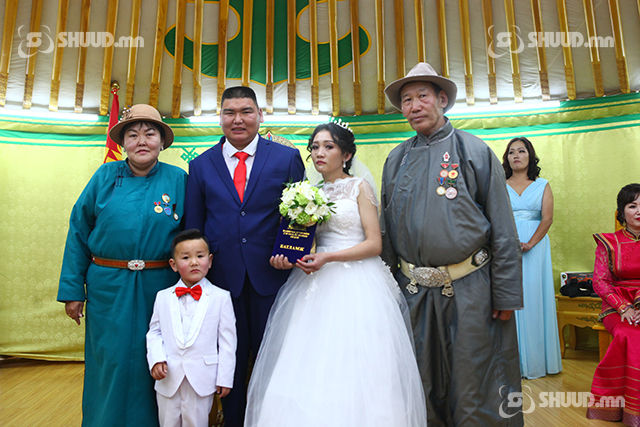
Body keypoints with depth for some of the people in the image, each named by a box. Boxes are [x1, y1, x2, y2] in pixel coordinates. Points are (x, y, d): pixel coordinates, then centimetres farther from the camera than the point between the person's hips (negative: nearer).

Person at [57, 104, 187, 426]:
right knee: (110, 361, 12)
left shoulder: (178, 179, -2)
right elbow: (78, 232, 3)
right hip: (108, 288, 1)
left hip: (158, 288, 0)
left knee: (150, 363, 13)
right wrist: (72, 289, -1)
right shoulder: (105, 176, 1)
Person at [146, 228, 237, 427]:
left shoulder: (221, 297, -6)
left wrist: (225, 378, -4)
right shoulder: (163, 297, 2)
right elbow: (154, 332, 9)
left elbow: (227, 340, -4)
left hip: (202, 380, -2)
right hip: (168, 379, 3)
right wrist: (156, 359, -7)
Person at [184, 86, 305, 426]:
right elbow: (192, 228, 7)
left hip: (271, 276, -1)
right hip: (222, 279, 1)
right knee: (230, 363, 16)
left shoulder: (287, 158, 1)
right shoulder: (201, 165, 6)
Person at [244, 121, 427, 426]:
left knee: (352, 371, -4)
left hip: (355, 284, -4)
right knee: (309, 370, 2)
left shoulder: (359, 187, 2)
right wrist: (289, 259, -3)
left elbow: (374, 243, -6)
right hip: (316, 285, 4)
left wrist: (329, 258, -17)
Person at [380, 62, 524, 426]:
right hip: (414, 290, 4)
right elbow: (387, 231, 11)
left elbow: (503, 229, -4)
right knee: (424, 385, 18)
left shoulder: (474, 151, -3)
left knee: (474, 388, 10)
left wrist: (506, 295, -7)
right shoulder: (396, 159, 7)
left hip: (470, 288, -3)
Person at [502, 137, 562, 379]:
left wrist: (530, 243, -16)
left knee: (533, 298, 0)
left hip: (535, 247, 0)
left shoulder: (542, 185, 11)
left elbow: (547, 218, 0)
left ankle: (536, 361, 12)